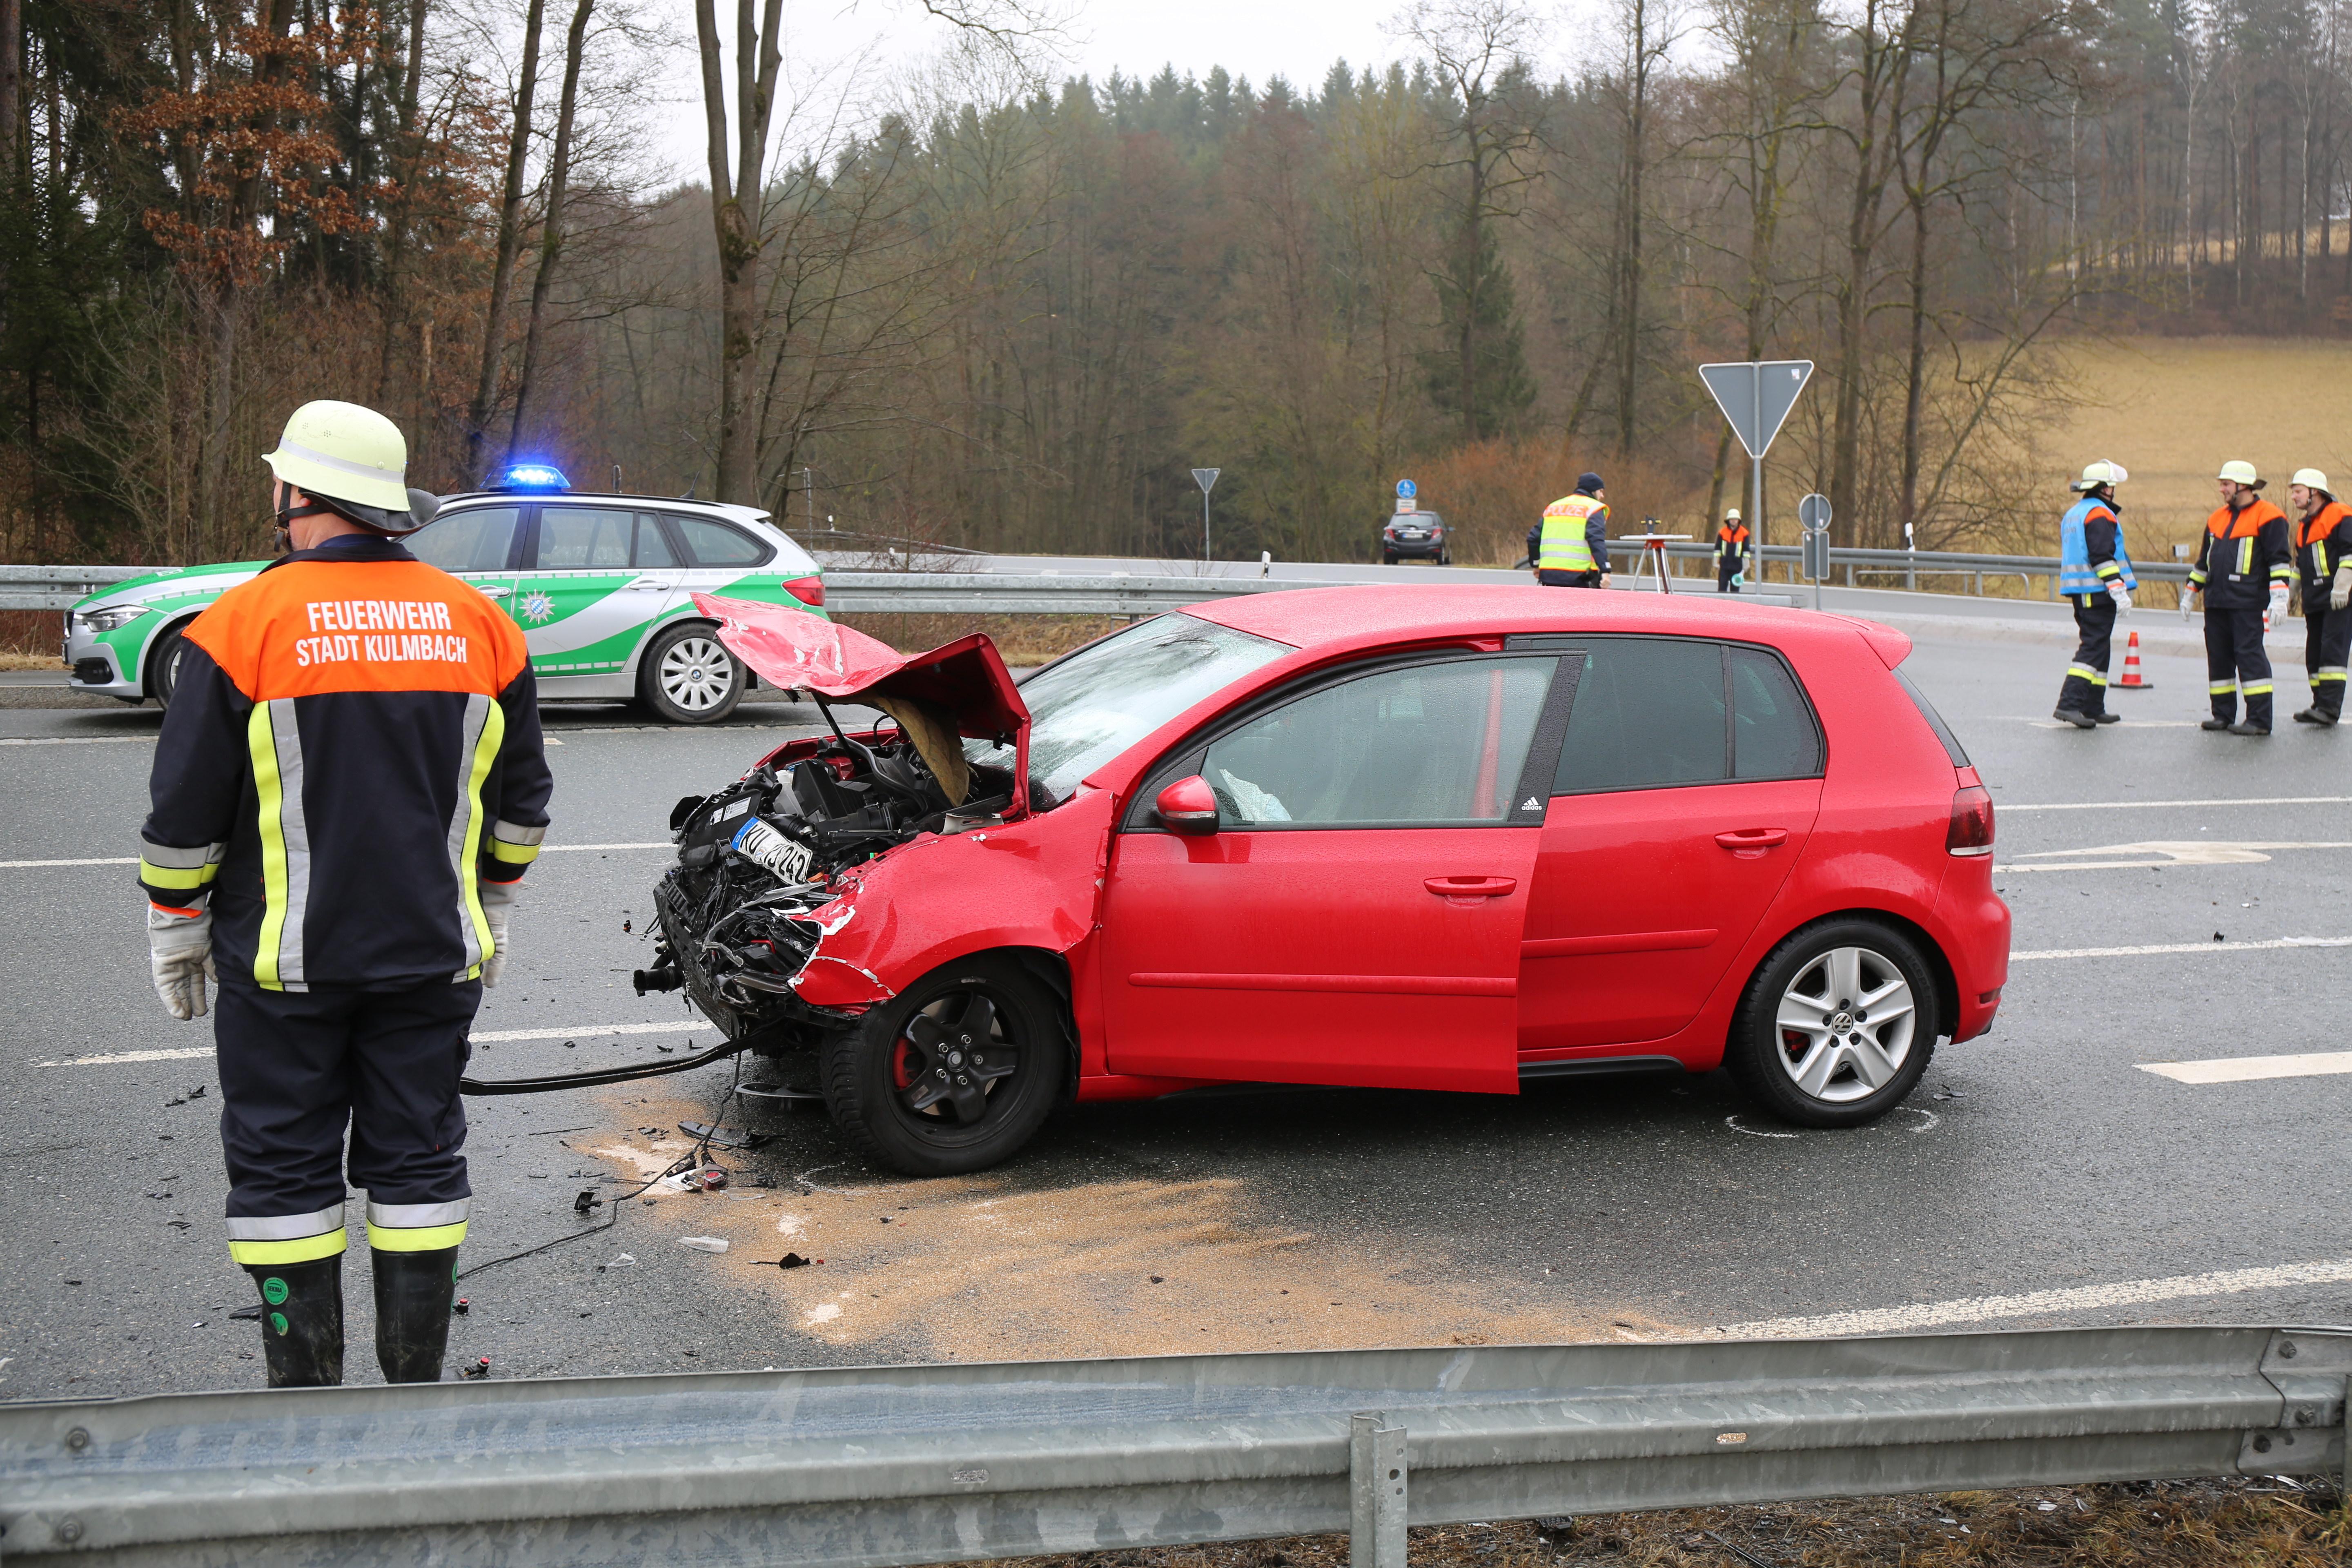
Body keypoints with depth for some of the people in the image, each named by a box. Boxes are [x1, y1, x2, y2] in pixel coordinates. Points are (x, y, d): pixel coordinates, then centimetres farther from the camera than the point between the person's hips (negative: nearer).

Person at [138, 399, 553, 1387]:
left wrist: (175, 930, 7)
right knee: (419, 1157, 11)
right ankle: (416, 1388, 17)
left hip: (285, 962, -3)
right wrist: (490, 914, 22)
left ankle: (307, 1390, 12)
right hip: (435, 958, 4)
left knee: (283, 1167, 7)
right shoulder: (479, 624, 3)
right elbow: (521, 798, 11)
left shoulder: (245, 623, -10)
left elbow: (185, 813, -6)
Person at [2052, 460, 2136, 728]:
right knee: (2093, 649, -12)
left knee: (2095, 646, 15)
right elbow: (2103, 556, -21)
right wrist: (2119, 590, -22)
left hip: (2079, 592, 10)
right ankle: (2069, 704, -21)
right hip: (2098, 593, -10)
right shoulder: (2099, 514, -12)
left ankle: (2093, 708, 17)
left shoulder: (2072, 514, 18)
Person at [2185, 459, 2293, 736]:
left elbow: (2280, 560, -10)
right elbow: (2204, 560, 26)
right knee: (2219, 656, 9)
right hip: (2217, 602, 8)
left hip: (2248, 603, -8)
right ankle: (2223, 715, 17)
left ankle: (2260, 720, -9)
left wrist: (2278, 598, -17)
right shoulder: (2217, 518, 17)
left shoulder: (2267, 517, -6)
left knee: (2249, 654, -10)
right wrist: (2191, 593, 28)